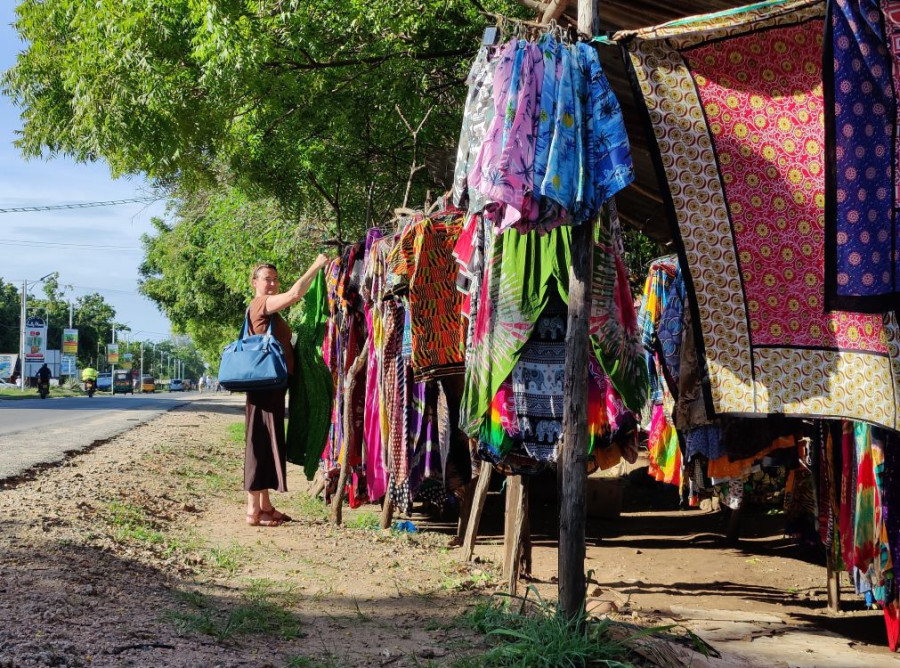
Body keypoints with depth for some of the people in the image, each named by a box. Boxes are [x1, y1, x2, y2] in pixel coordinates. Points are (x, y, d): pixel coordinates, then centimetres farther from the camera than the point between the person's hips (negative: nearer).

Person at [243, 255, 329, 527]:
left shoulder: (269, 310, 21)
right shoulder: (261, 304, -11)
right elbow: (295, 293, -23)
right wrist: (317, 265, -16)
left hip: (273, 385, 10)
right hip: (265, 385, -10)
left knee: (269, 443, 12)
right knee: (261, 443, -9)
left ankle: (265, 505, 18)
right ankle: (253, 510, -7)